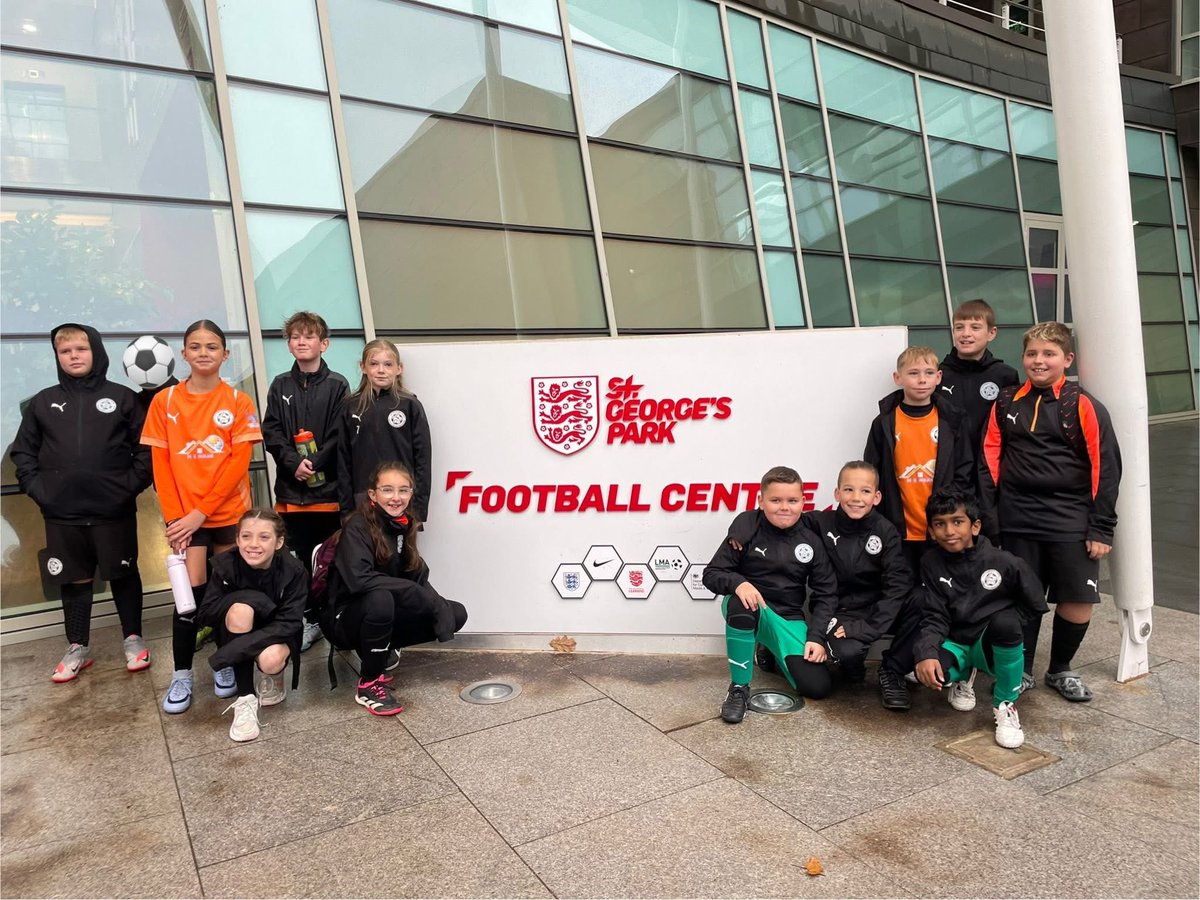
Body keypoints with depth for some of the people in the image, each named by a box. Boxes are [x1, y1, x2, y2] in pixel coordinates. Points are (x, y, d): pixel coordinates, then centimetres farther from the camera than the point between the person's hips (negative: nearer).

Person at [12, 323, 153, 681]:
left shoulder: (122, 397, 1)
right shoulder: (43, 402, 7)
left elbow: (146, 448, 0)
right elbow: (23, 452, 11)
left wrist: (132, 485, -9)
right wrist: (38, 489, -1)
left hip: (115, 510, -2)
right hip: (63, 513, 2)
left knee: (124, 574, 9)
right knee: (74, 580, 11)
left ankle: (133, 639, 23)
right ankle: (78, 648, 23)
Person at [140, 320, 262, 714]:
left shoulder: (238, 402, -1)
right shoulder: (164, 401, 3)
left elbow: (239, 463, -8)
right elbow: (161, 465, 1)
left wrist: (201, 511, -13)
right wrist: (174, 516, -9)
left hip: (229, 512, 0)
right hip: (185, 515, 0)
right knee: (192, 589, -8)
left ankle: (225, 664, 25)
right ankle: (182, 676, 6)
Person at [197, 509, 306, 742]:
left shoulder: (293, 570, -25)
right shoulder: (226, 564, -21)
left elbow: (289, 623, -28)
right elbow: (204, 613, -20)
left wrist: (239, 647, -41)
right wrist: (253, 599, -35)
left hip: (276, 634, -1)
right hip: (237, 630, 2)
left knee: (270, 659, -35)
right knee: (241, 608, -33)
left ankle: (272, 677, 6)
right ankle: (245, 699, -23)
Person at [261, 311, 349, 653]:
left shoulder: (337, 385, 1)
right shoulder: (280, 386, 10)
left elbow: (339, 436, -5)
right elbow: (271, 432, 3)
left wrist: (315, 465, -14)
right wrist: (294, 462, -12)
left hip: (329, 488, -3)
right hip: (291, 489, 3)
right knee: (299, 558, 8)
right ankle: (310, 620, 18)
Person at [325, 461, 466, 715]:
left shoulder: (404, 526, 1)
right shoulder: (358, 527, -19)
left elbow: (419, 577, -1)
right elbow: (358, 579, -36)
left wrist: (438, 605, -20)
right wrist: (417, 592, -32)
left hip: (385, 618, 7)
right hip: (346, 619, -7)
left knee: (456, 613, -4)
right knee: (380, 599, -39)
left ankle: (380, 651, 7)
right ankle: (368, 684, -18)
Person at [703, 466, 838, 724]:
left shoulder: (811, 542, 0)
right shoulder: (747, 528, -8)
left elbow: (826, 593, 5)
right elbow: (711, 574, -8)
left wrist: (817, 637, -7)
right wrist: (738, 583, -30)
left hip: (789, 618, 3)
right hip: (750, 606, -3)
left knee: (818, 687, -13)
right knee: (741, 605, -40)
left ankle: (772, 653, 21)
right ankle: (739, 688, -19)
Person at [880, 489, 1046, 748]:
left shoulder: (1004, 562, -12)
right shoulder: (931, 563, -5)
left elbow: (1036, 607, -1)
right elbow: (935, 618, -9)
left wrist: (1003, 627, -14)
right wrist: (926, 653, -27)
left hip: (992, 646, -1)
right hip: (955, 646, 2)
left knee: (1004, 622, -36)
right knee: (928, 669, -33)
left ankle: (1005, 706, -12)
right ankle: (963, 675, 9)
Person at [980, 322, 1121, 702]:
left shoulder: (1083, 406, -4)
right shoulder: (1006, 403, 5)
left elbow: (1105, 468, -4)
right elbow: (990, 460, 6)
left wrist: (1101, 528, -6)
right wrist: (987, 513, 1)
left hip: (1070, 522, -2)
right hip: (1018, 521, 2)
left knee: (1079, 602, 2)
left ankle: (1060, 669, 26)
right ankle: (1021, 670, 27)